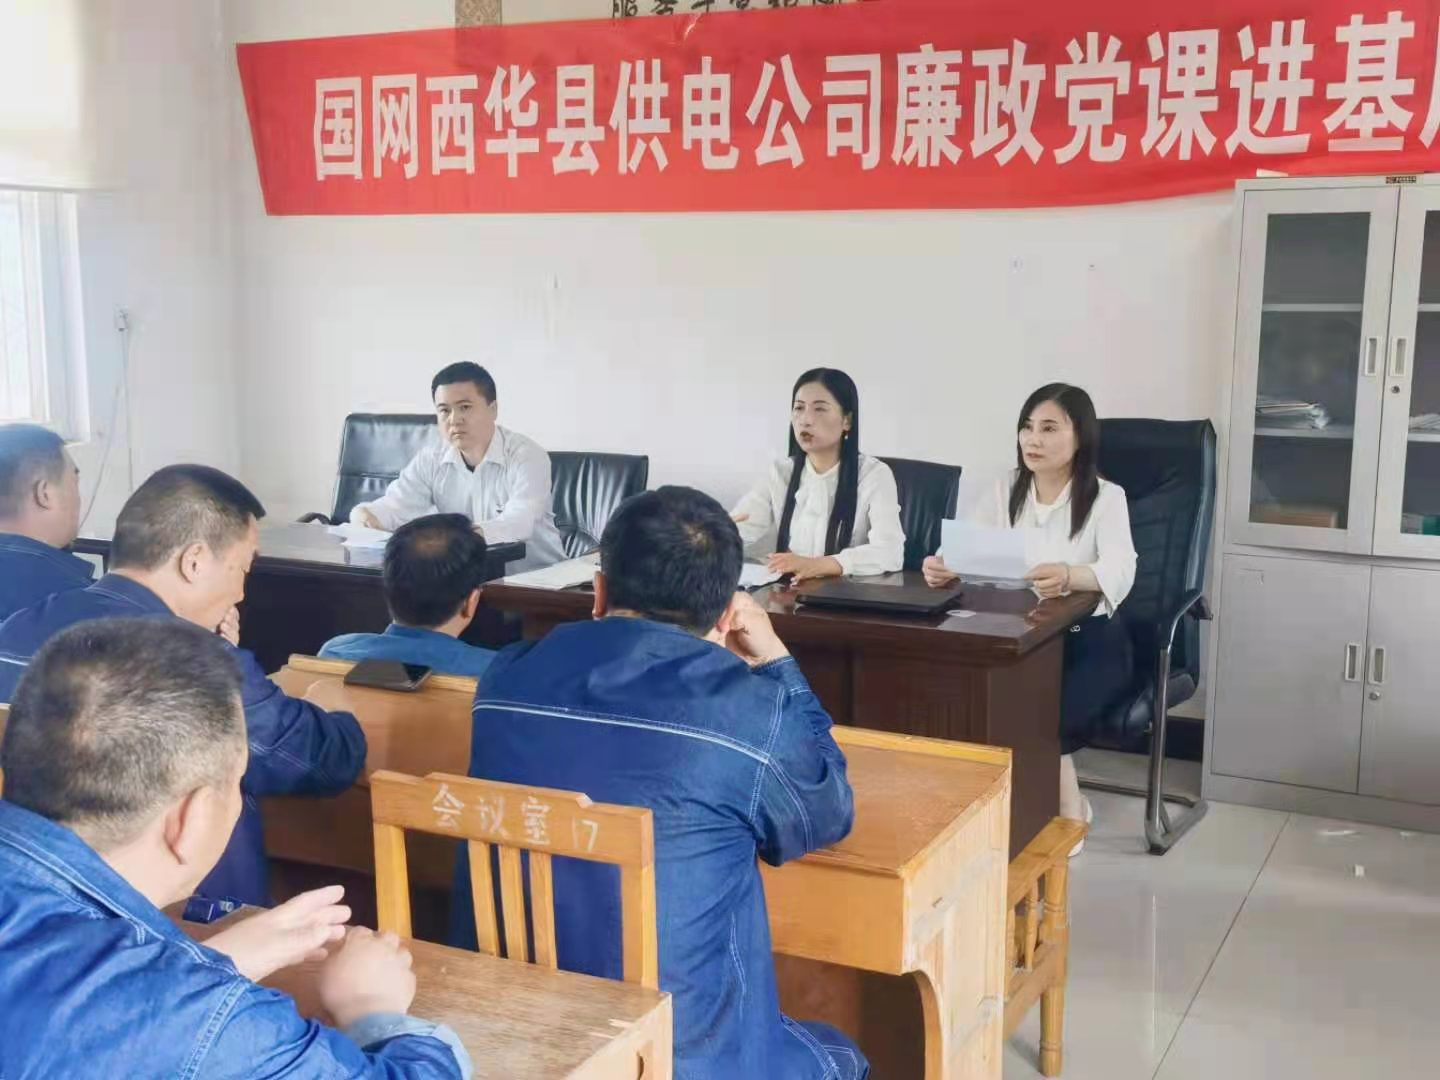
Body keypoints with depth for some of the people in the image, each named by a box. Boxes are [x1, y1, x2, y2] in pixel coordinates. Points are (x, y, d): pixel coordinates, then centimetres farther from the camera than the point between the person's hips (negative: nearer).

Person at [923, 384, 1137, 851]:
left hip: (1091, 639, -4)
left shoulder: (1106, 497, -7)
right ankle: (1065, 800, -5)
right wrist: (943, 567, -30)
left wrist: (1069, 577, -49)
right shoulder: (1006, 491, 7)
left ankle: (1066, 808, 0)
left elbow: (1119, 571, -25)